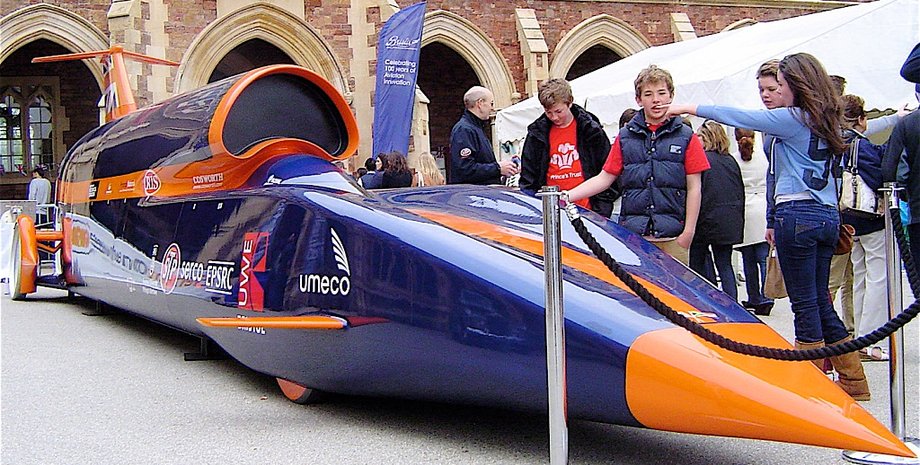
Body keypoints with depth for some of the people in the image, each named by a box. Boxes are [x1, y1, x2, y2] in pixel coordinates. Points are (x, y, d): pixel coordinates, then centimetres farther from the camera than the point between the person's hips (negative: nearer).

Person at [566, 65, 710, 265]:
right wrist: (565, 197, 0)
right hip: (632, 234, 1)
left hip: (672, 238, -1)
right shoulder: (625, 137, 12)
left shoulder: (686, 137, 6)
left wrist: (688, 233, -3)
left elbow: (693, 188, 4)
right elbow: (604, 178, 11)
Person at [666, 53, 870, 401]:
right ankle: (853, 379, 17)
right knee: (819, 301, 13)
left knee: (805, 303, -2)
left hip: (797, 215, -8)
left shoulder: (792, 119, -8)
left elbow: (739, 117, -4)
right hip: (828, 215, 8)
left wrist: (690, 108, 6)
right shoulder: (823, 121, 16)